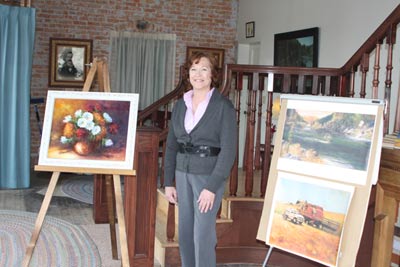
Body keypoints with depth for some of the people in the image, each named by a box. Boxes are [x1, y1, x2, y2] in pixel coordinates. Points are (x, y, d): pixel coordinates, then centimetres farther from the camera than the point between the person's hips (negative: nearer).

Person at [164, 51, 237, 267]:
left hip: (209, 174, -5)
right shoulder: (181, 105, 6)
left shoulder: (223, 106, -11)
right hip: (183, 173, 6)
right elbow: (171, 145, 10)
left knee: (203, 235, -3)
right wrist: (168, 181, 6)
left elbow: (228, 149, -15)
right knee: (185, 232, 13)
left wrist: (212, 187, -19)